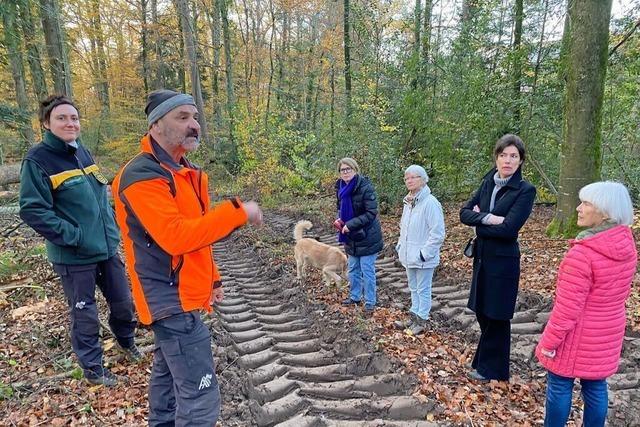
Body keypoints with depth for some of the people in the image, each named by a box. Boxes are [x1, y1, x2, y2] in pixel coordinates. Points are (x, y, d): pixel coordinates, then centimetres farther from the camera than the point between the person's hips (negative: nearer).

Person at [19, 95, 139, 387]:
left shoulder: (83, 153, 7)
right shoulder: (38, 160, -13)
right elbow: (32, 210, -16)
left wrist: (111, 229, 11)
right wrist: (73, 236, -19)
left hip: (106, 247, 6)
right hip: (74, 256, -6)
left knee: (123, 301, 17)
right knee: (84, 314, 8)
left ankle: (126, 340, 45)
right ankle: (92, 367, 30)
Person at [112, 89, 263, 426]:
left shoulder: (184, 172, 12)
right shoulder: (142, 175, -19)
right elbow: (177, 237, -30)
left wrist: (212, 278, 17)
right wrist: (238, 211, -25)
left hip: (178, 295, 10)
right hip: (172, 299, -10)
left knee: (168, 373, 23)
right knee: (200, 397, -6)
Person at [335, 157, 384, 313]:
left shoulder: (365, 187, -20)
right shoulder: (341, 188, 1)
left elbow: (371, 213, -22)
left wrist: (350, 224, -24)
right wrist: (340, 219, -5)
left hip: (367, 237, -7)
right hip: (351, 237, 7)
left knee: (367, 271, 3)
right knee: (353, 269, 19)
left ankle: (370, 302, 18)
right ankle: (354, 297, 37)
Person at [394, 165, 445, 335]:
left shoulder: (430, 202, -18)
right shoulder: (408, 202, 8)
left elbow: (438, 233, -20)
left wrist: (425, 253, -19)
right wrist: (400, 246, 12)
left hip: (423, 258, -8)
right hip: (409, 256, 8)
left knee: (423, 290, 6)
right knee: (413, 288, 20)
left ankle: (421, 321, 20)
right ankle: (414, 317, 35)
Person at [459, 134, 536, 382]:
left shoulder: (525, 190, -13)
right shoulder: (488, 183, 5)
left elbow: (508, 228, -23)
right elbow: (465, 212, -2)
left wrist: (479, 223, -10)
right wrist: (487, 218, -19)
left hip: (503, 261, -6)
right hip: (482, 258, 6)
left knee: (496, 316, 9)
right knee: (482, 311, 17)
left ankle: (492, 369, 29)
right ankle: (485, 360, 38)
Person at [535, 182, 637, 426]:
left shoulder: (583, 253, -28)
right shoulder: (626, 245, -3)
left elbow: (567, 308, -24)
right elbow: (616, 291, 9)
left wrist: (550, 341, -13)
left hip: (578, 338, -7)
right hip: (607, 334, 7)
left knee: (559, 386, 10)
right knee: (596, 386, 19)